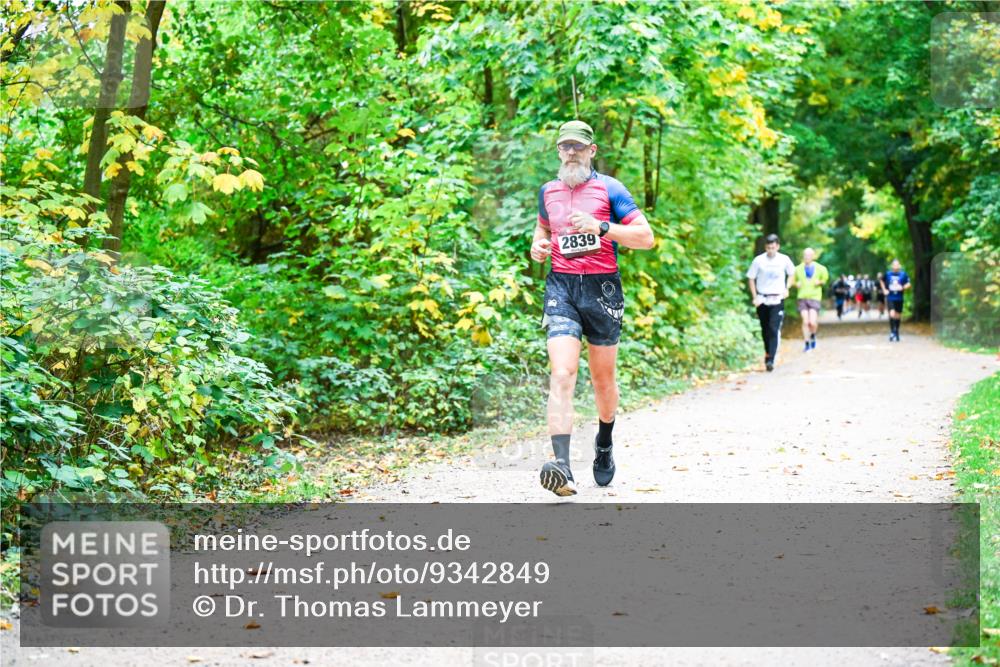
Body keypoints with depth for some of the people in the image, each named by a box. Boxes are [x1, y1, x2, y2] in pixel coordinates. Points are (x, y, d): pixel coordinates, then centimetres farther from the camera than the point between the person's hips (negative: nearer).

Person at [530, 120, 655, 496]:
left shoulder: (609, 189, 1)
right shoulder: (548, 191, 13)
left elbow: (646, 237, -5)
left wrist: (600, 228, -17)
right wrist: (537, 245, 11)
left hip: (602, 288, -1)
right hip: (561, 286, 1)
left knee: (603, 379, 10)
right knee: (562, 374, -17)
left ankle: (604, 444, 40)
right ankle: (562, 468, -28)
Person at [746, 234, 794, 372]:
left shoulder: (784, 260, -2)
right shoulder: (759, 260, -5)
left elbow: (792, 273, 17)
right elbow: (751, 278, 3)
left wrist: (786, 289, 5)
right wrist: (755, 297, -4)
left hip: (777, 300, -1)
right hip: (762, 300, 1)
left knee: (774, 330, -13)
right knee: (765, 330, 9)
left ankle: (770, 359, -18)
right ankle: (768, 352, 30)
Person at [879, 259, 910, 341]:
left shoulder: (903, 274, -3)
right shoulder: (888, 274, 0)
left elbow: (908, 284, 1)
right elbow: (882, 281, 17)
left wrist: (903, 287, -18)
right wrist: (884, 290, 5)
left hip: (899, 298, 1)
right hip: (890, 298, -1)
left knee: (897, 316, 10)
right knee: (892, 314, -17)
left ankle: (896, 332, 25)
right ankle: (892, 332, -9)